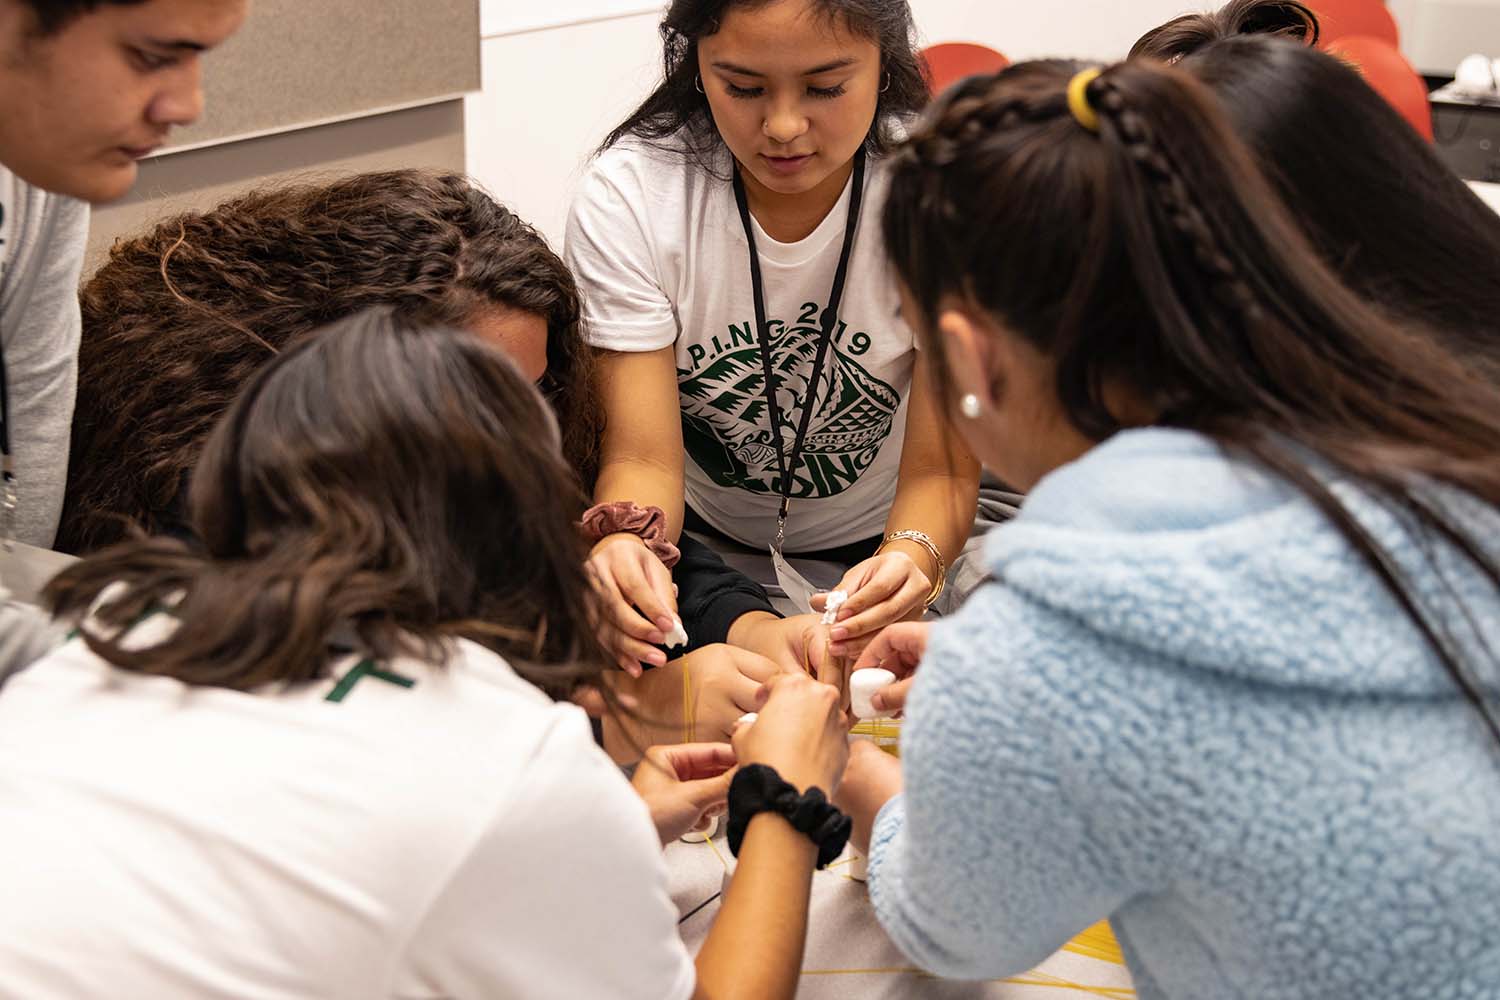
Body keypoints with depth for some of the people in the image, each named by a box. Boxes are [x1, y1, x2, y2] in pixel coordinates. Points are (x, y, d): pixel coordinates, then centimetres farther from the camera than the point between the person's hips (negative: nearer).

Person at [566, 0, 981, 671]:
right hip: (696, 535, 1)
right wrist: (624, 545, -46)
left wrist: (912, 558, -44)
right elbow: (644, 456, -23)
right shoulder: (626, 198, -21)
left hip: (873, 542, -1)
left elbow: (942, 469, -20)